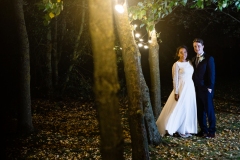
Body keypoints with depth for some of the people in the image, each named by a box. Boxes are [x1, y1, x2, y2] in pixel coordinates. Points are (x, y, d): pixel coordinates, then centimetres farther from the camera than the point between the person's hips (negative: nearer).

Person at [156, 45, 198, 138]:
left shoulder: (189, 63, 10)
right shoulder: (176, 65, -8)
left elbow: (192, 76, 13)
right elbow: (175, 79, -10)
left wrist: (193, 89, 9)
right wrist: (176, 93, -14)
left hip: (190, 88, 7)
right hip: (182, 88, -6)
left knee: (189, 109, 8)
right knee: (180, 109, -3)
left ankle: (186, 129, 17)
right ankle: (180, 130, 8)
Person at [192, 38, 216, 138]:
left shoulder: (209, 58, -6)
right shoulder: (193, 59, 13)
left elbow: (212, 74, -9)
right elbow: (194, 74, 14)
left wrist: (210, 87, -14)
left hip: (205, 89, -6)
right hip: (196, 89, 6)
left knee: (209, 110, 1)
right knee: (199, 110, 8)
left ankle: (212, 131, 8)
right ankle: (203, 130, 17)